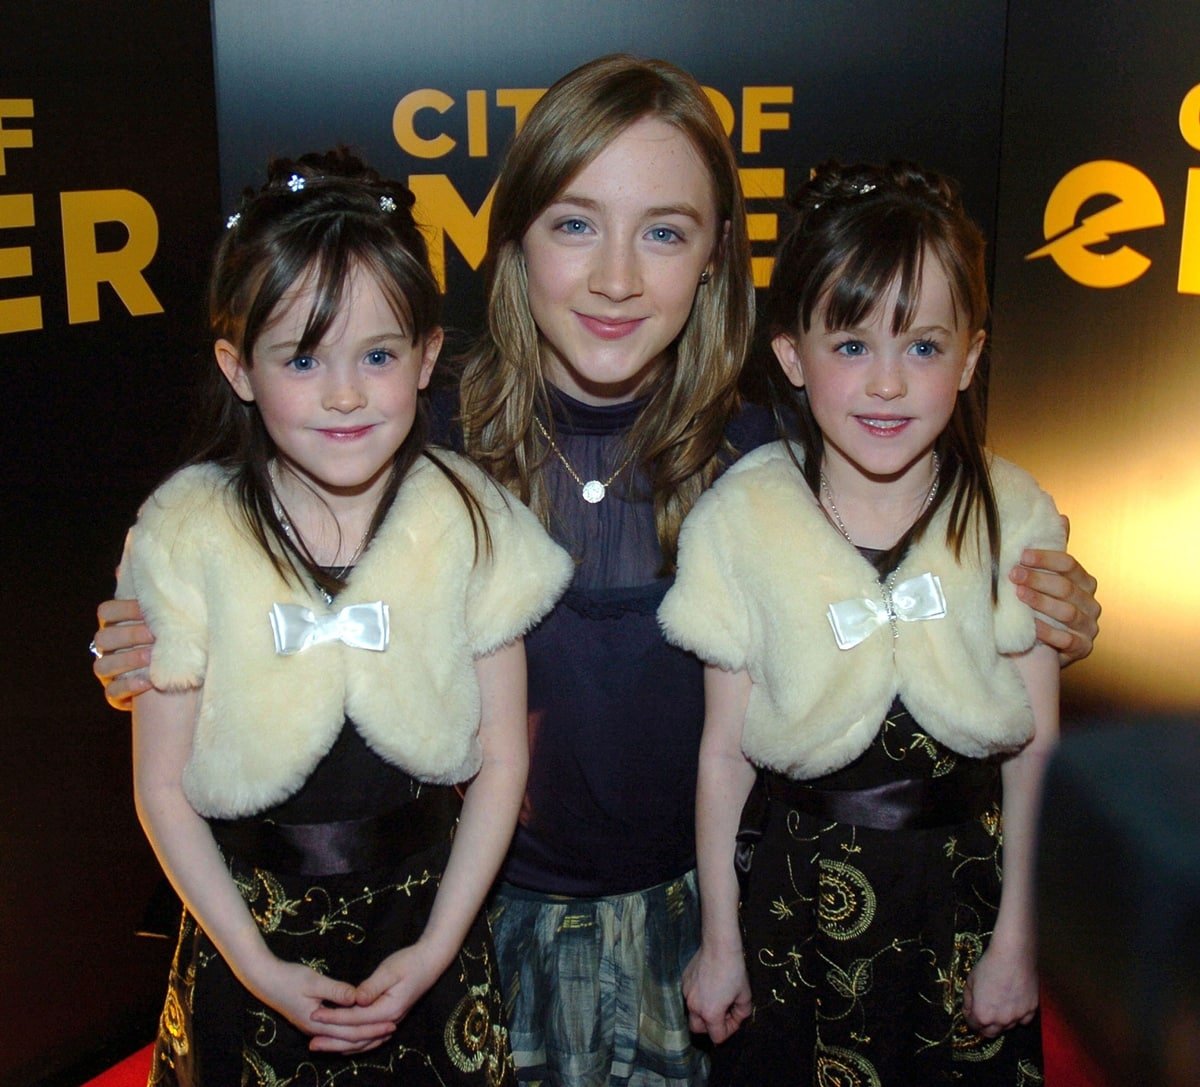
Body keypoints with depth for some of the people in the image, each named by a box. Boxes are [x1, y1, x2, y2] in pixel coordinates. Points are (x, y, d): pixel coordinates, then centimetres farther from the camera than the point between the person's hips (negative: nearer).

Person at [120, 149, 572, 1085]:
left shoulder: (470, 518, -11)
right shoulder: (187, 533, -13)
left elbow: (502, 760, -6)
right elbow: (163, 783, -8)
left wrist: (437, 947, -7)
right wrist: (256, 963, -9)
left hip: (426, 924, 1)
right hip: (251, 934, 0)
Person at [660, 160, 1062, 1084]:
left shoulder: (1013, 516, -9)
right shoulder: (743, 520, -12)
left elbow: (1037, 749, -4)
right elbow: (724, 750, -6)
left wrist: (1016, 939, -1)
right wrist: (720, 940, 0)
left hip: (966, 878, 1)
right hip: (798, 887, 0)